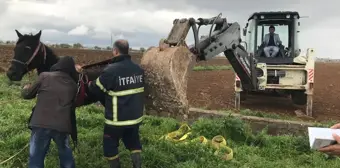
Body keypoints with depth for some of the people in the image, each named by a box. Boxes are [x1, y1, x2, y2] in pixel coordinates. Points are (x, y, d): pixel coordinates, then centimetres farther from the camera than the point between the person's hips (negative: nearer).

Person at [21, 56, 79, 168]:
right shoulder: (74, 85, 11)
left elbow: (27, 94, 11)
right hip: (62, 126, 3)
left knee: (36, 159, 8)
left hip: (41, 124, -2)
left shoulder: (45, 76, 3)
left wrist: (26, 88, 33)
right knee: (65, 154, 25)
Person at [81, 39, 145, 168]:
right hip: (136, 116, 6)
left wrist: (90, 85, 12)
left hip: (117, 119, -6)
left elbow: (96, 90, -10)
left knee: (110, 144, 15)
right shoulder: (138, 69, 1)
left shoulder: (111, 70, -22)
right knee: (133, 141, 23)